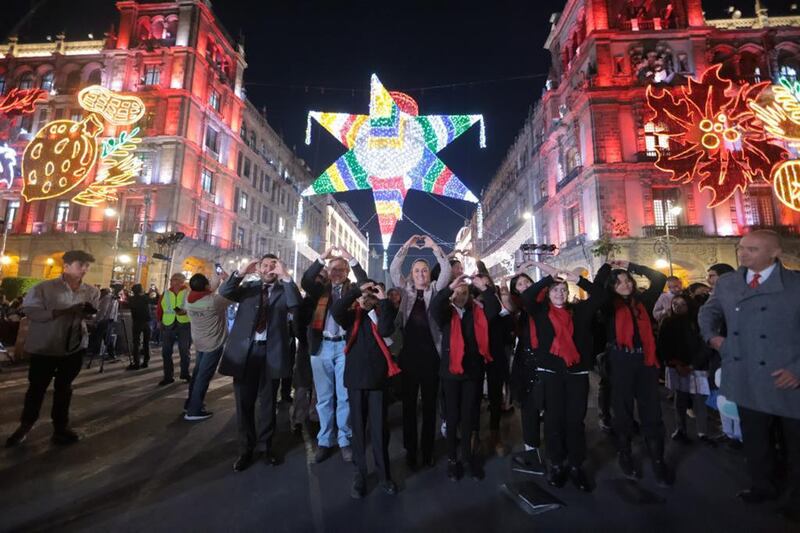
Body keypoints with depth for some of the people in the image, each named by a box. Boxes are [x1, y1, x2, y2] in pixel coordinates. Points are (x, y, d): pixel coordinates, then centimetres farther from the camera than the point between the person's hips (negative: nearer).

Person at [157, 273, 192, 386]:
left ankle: (185, 374, 24)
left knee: (184, 351, 7)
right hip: (168, 325, 3)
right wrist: (160, 320, 5)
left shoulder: (189, 292, -1)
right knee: (166, 352, 6)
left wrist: (186, 311, -22)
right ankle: (168, 376, 17)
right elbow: (160, 308, 11)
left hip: (184, 325, -3)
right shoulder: (166, 293, 8)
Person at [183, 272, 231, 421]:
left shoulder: (189, 300, -7)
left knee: (197, 373, 22)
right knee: (203, 377, 1)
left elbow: (207, 295, 10)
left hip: (199, 342, 7)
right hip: (213, 343, -7)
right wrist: (226, 278, -5)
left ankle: (191, 403, 33)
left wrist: (218, 280, 11)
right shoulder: (213, 301, -29)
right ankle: (193, 411, 8)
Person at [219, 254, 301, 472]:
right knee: (244, 403, 12)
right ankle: (246, 448, 29)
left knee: (268, 403, 12)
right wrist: (242, 273, -17)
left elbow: (296, 305, -17)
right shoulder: (248, 287, 10)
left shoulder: (283, 290, 3)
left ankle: (265, 446, 30)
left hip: (271, 352, -1)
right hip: (245, 350, 2)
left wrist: (285, 276, -20)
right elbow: (224, 292, -6)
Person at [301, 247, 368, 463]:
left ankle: (345, 441, 18)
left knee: (344, 397, 5)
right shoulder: (320, 289, 10)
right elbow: (305, 281, -9)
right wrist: (322, 258, -16)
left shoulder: (353, 290, 6)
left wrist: (352, 260, -17)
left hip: (345, 346, -1)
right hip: (321, 346, 2)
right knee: (324, 397, 10)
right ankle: (325, 441, 23)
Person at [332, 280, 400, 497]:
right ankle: (359, 473, 24)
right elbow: (336, 310, -16)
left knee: (380, 428, 6)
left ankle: (384, 473, 22)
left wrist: (383, 300, -15)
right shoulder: (352, 316, 5)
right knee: (358, 427, 11)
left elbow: (386, 330, -17)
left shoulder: (381, 315, 5)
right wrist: (357, 289, -17)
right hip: (356, 377, 1)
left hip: (378, 377, 0)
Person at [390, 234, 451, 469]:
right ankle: (410, 449, 22)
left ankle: (427, 450, 25)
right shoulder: (406, 290, 8)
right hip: (409, 353, 1)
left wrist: (434, 247, -10)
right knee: (409, 403, 9)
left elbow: (446, 270, -6)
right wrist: (407, 245, -7)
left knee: (429, 404, 10)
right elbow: (393, 269, -3)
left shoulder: (435, 290, 6)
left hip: (430, 353, 0)